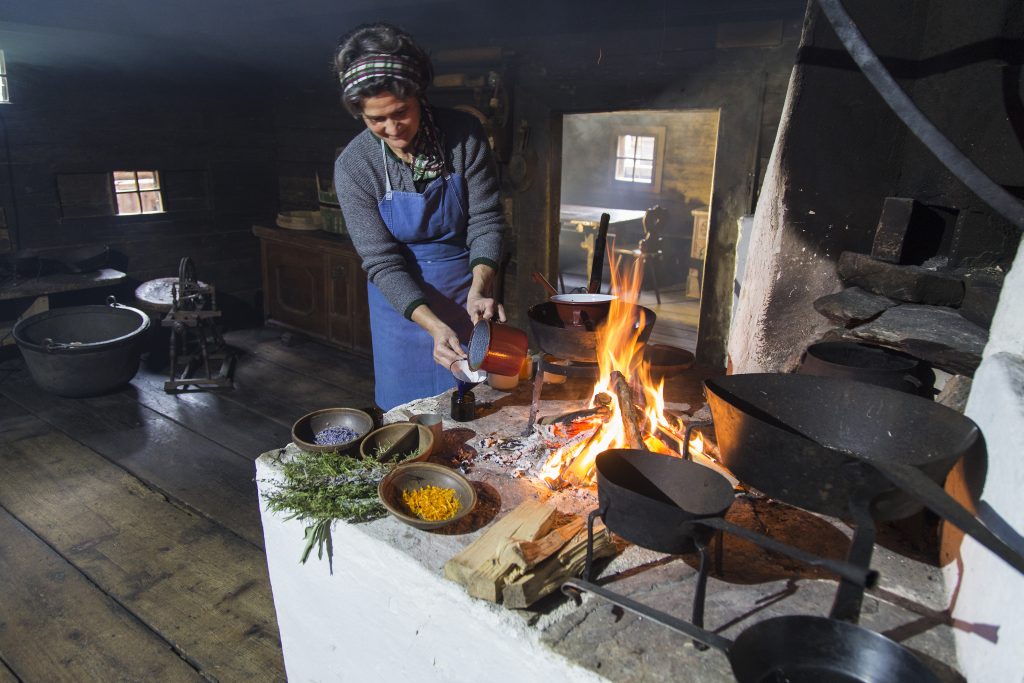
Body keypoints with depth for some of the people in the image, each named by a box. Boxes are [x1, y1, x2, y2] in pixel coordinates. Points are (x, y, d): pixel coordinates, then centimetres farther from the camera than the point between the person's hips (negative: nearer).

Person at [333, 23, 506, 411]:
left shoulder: (464, 135, -14)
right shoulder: (352, 167, -15)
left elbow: (485, 219, -11)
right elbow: (381, 261, -16)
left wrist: (479, 289, -29)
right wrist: (433, 325, -29)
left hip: (467, 290, 1)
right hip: (401, 299, 0)